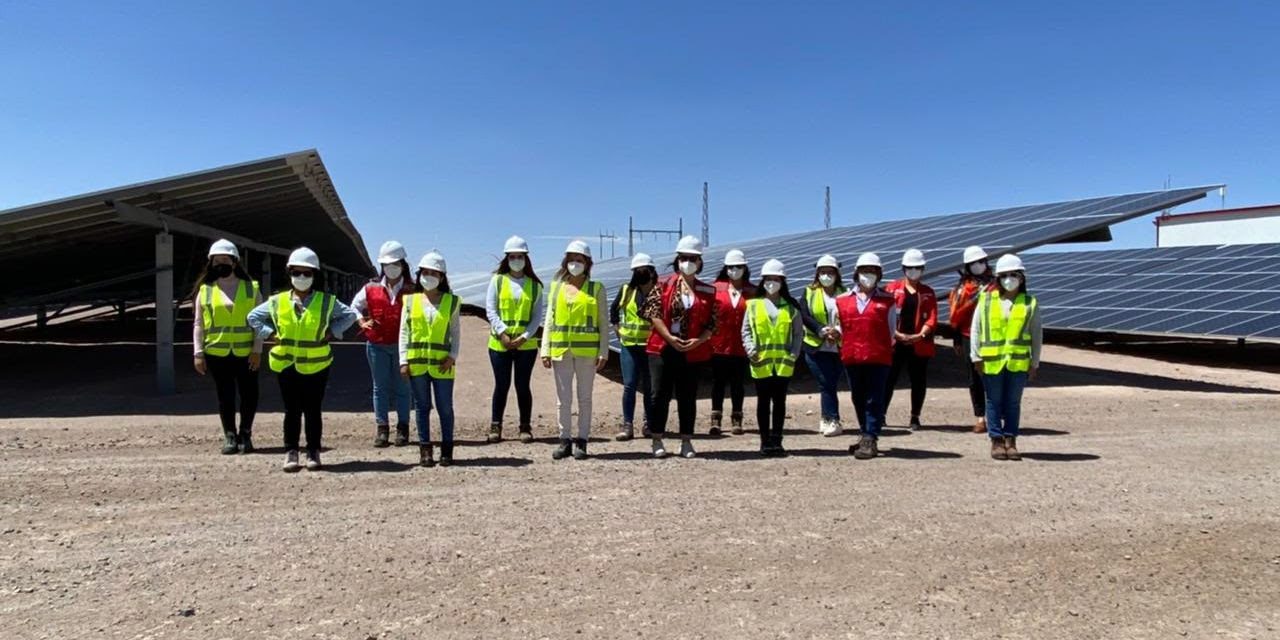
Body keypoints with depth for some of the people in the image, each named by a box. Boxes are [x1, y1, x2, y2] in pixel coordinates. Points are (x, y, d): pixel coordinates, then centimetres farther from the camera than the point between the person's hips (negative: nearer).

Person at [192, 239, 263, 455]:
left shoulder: (251, 289, 4)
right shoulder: (205, 291, 6)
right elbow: (198, 324, 6)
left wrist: (257, 350, -6)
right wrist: (198, 353, -2)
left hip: (246, 353, 0)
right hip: (217, 353, 1)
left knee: (249, 395, 2)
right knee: (225, 397, 7)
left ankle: (245, 435, 20)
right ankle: (230, 436, 17)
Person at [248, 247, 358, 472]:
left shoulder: (326, 301, -2)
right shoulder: (277, 301, 1)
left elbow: (350, 315, 7)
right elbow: (253, 316, 13)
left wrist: (331, 332, -3)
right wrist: (270, 334, 1)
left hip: (316, 366, -1)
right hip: (286, 365, 1)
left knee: (313, 411, 5)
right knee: (292, 411, 7)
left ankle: (313, 452, 15)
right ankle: (291, 452, 15)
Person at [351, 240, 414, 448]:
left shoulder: (411, 291, -2)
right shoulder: (371, 288, 5)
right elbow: (354, 306, 18)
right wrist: (362, 321, 3)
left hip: (402, 345, -2)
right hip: (377, 345, 2)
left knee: (401, 387, 5)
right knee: (380, 387, 7)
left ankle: (402, 428, 13)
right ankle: (382, 429, 13)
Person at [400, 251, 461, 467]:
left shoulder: (452, 302, 4)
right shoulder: (410, 300, 7)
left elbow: (456, 333, 4)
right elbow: (404, 332, 6)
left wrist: (452, 357, -8)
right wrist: (403, 361, -1)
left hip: (442, 364, -1)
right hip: (416, 363, 1)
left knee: (445, 408, 4)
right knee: (422, 407, 8)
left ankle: (447, 449, 15)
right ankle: (425, 450, 15)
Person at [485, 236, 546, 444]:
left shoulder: (534, 285, 6)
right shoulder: (498, 280, 3)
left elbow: (537, 315, 2)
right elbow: (490, 310, -1)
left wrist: (524, 337, -10)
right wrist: (502, 333, -13)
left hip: (526, 344, 0)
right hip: (500, 343, 0)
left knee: (523, 385, 4)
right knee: (502, 385, 5)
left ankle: (525, 427, 14)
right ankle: (495, 426, 16)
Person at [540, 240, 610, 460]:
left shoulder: (596, 289, 3)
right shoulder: (556, 286, 10)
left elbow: (603, 323, 1)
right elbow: (549, 319, 10)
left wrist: (603, 352, -6)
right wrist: (545, 349, 3)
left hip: (587, 349, -2)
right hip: (560, 349, 2)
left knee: (584, 397, 5)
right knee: (563, 398, 6)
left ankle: (581, 441, 12)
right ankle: (565, 440, 15)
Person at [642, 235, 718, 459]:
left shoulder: (708, 292, 7)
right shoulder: (664, 285, 4)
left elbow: (712, 324, 4)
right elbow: (654, 314, -5)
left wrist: (698, 340, -13)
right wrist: (669, 337, -14)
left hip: (693, 352, 1)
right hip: (663, 348, -1)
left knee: (688, 397, 7)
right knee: (660, 395, 1)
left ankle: (686, 441, 16)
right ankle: (657, 440, 11)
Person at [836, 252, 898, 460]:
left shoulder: (887, 301, 5)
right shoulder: (843, 301, 8)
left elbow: (891, 331, 7)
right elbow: (839, 327, 15)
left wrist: (884, 349, 3)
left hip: (878, 358, -3)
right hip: (852, 358, 3)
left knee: (874, 400, -3)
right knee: (858, 400, 12)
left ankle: (870, 440, -1)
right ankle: (867, 436, 26)